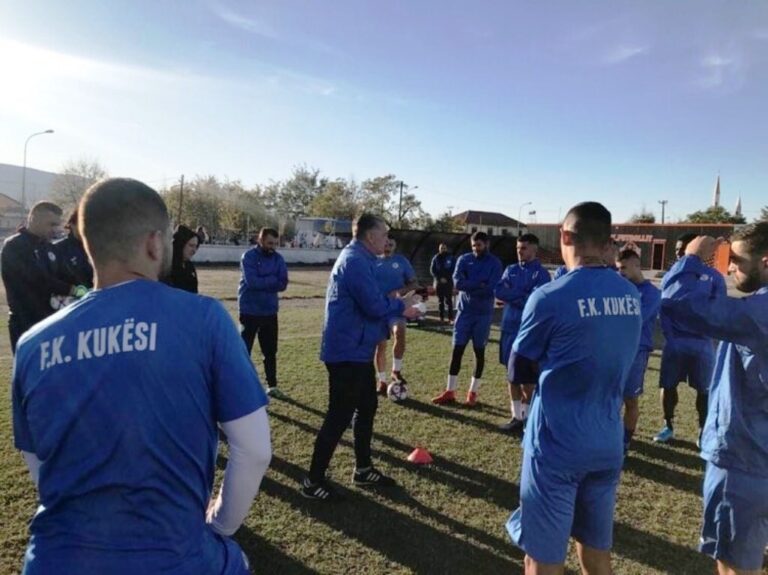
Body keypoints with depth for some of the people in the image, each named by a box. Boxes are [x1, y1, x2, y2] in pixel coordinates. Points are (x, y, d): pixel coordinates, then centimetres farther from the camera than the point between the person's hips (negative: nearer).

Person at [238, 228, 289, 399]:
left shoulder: (278, 258, 4)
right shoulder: (249, 257, -10)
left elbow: (283, 284, -5)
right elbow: (252, 281, -23)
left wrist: (262, 283, -15)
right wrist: (273, 280, -12)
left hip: (270, 311, 5)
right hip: (250, 312, -5)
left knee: (271, 351, 14)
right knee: (244, 351, 4)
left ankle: (272, 386, 26)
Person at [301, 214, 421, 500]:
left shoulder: (358, 259, 14)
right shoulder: (355, 261, -20)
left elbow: (370, 303, 18)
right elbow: (375, 306, -25)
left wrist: (400, 311, 11)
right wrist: (401, 304, -7)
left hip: (357, 351, 11)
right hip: (347, 352, -11)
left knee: (367, 407, 18)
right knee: (340, 415, -1)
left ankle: (363, 469, 32)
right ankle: (313, 480, 13)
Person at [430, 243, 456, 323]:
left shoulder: (451, 258, 2)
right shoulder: (436, 258, 6)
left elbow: (454, 270, 1)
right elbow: (432, 270, 4)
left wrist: (446, 278, -11)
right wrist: (440, 278, -8)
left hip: (448, 282, -2)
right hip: (438, 282, 2)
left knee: (448, 300, -7)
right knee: (440, 300, 5)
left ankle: (450, 318, -8)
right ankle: (441, 317, 11)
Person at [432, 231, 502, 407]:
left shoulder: (494, 263, -4)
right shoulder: (464, 259, 3)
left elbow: (492, 288, -15)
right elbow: (458, 282, -12)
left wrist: (469, 287, -13)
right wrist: (480, 285, -16)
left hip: (483, 314, -2)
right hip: (464, 311, 2)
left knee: (479, 351, 6)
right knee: (457, 350, 2)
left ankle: (473, 392, 18)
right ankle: (450, 392, 10)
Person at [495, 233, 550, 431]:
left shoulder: (541, 273, -7)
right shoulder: (511, 269, 13)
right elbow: (498, 291, 0)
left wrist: (511, 296, -9)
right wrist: (522, 295, -12)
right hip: (509, 327, 7)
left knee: (527, 378, -1)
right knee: (512, 375, 13)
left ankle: (527, 417, 12)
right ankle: (517, 416, 25)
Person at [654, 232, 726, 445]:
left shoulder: (713, 276, -1)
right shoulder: (670, 277, 6)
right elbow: (664, 310, 4)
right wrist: (670, 337, -7)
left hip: (702, 343, -2)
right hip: (675, 342, 2)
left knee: (704, 389, 7)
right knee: (668, 384, 6)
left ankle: (704, 431, 23)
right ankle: (668, 427, 22)